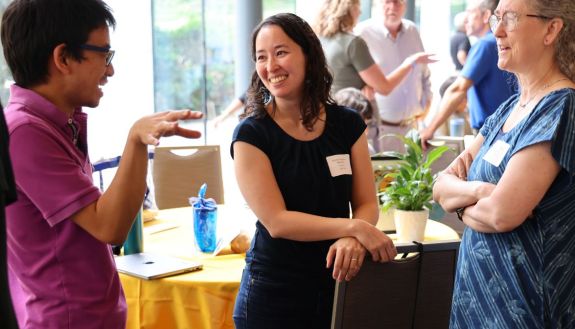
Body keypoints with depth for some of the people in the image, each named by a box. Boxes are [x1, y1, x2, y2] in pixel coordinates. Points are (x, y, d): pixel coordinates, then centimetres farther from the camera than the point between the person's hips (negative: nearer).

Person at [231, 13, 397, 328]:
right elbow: (276, 221, -17)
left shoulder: (348, 124, 2)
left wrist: (351, 241, -21)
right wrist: (354, 228, -25)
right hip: (274, 293, -3)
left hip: (338, 285, 3)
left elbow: (367, 205, 0)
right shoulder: (251, 134, -10)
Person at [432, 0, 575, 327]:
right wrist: (478, 191, -15)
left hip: (523, 300, -8)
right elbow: (441, 187, 5)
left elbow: (502, 213, -25)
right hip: (479, 287, 8)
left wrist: (462, 204, -6)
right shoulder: (508, 108, 8)